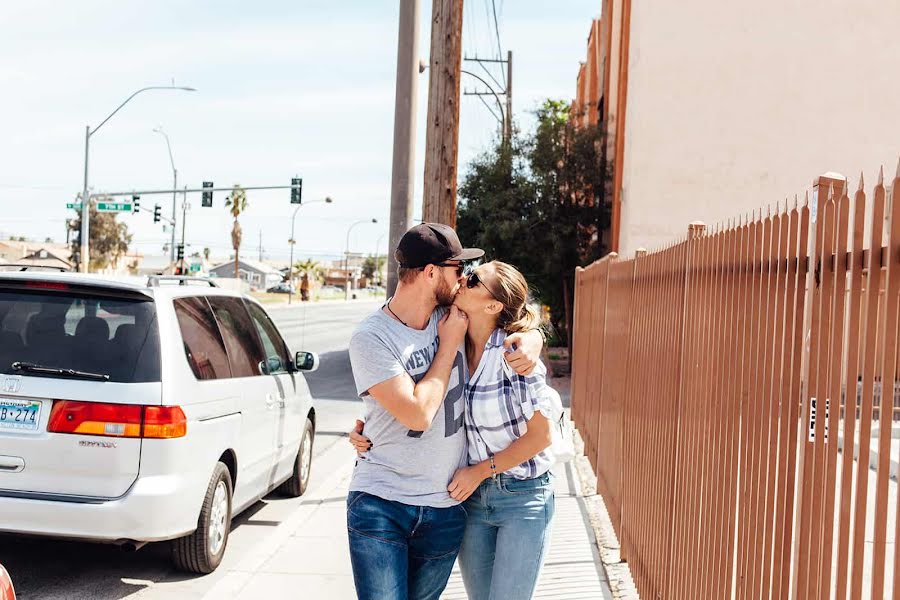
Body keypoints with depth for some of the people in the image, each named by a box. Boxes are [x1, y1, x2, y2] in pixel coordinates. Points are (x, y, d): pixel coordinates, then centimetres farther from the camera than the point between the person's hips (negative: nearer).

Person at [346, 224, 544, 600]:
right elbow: (418, 413, -19)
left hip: (445, 510, 5)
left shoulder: (451, 315, 5)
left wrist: (531, 339, -3)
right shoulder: (370, 338, -12)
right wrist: (449, 344, -10)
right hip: (380, 504, -5)